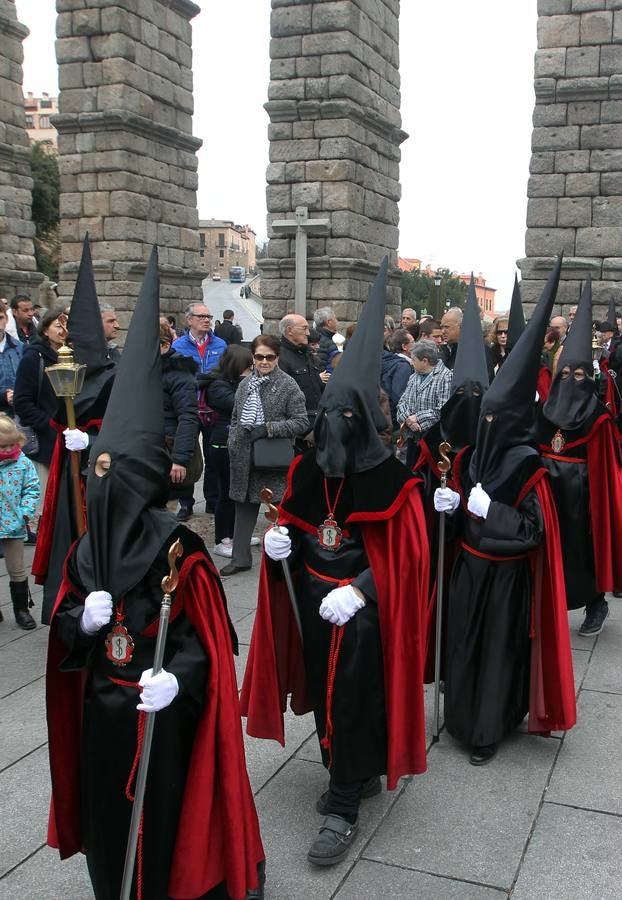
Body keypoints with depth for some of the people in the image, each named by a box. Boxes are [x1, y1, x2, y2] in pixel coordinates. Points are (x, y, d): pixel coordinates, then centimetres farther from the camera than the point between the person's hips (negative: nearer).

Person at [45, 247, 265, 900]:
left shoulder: (179, 550, -15)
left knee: (166, 815, 8)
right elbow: (64, 620, 11)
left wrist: (179, 676, -28)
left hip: (163, 712, -5)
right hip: (101, 707, 5)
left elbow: (205, 633, -12)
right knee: (108, 815, 18)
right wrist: (81, 618, -11)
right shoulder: (86, 550, 1)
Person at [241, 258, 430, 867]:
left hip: (362, 610, -5)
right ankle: (358, 774, 37)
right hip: (311, 601, 5)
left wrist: (357, 592, -23)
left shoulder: (390, 480, -14)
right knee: (323, 693, 14)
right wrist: (282, 543, -9)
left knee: (350, 699, 1)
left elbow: (404, 556, -13)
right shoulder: (307, 471, 2)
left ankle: (344, 807, 16)